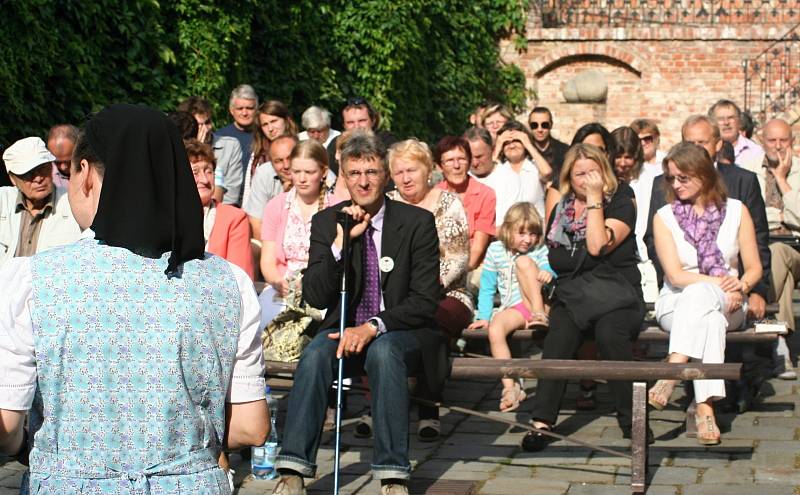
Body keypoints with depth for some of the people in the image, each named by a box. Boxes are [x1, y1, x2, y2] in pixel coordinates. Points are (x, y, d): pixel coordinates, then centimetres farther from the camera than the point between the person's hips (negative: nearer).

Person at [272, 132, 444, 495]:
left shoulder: (418, 222, -5)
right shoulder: (326, 222, 3)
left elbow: (425, 301, -8)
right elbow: (315, 298, -4)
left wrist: (374, 327, -22)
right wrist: (340, 242, -17)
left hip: (399, 332, -2)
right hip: (345, 328, 3)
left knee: (383, 351, -36)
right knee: (314, 355, -29)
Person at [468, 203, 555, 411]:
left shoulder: (540, 250, 6)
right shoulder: (495, 251, 9)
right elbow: (487, 288, 12)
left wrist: (548, 274, -33)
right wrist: (483, 316, 3)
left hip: (538, 302, -1)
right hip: (514, 309, 2)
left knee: (524, 261, -21)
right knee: (494, 329, -32)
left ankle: (539, 315, -27)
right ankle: (510, 387, -31)